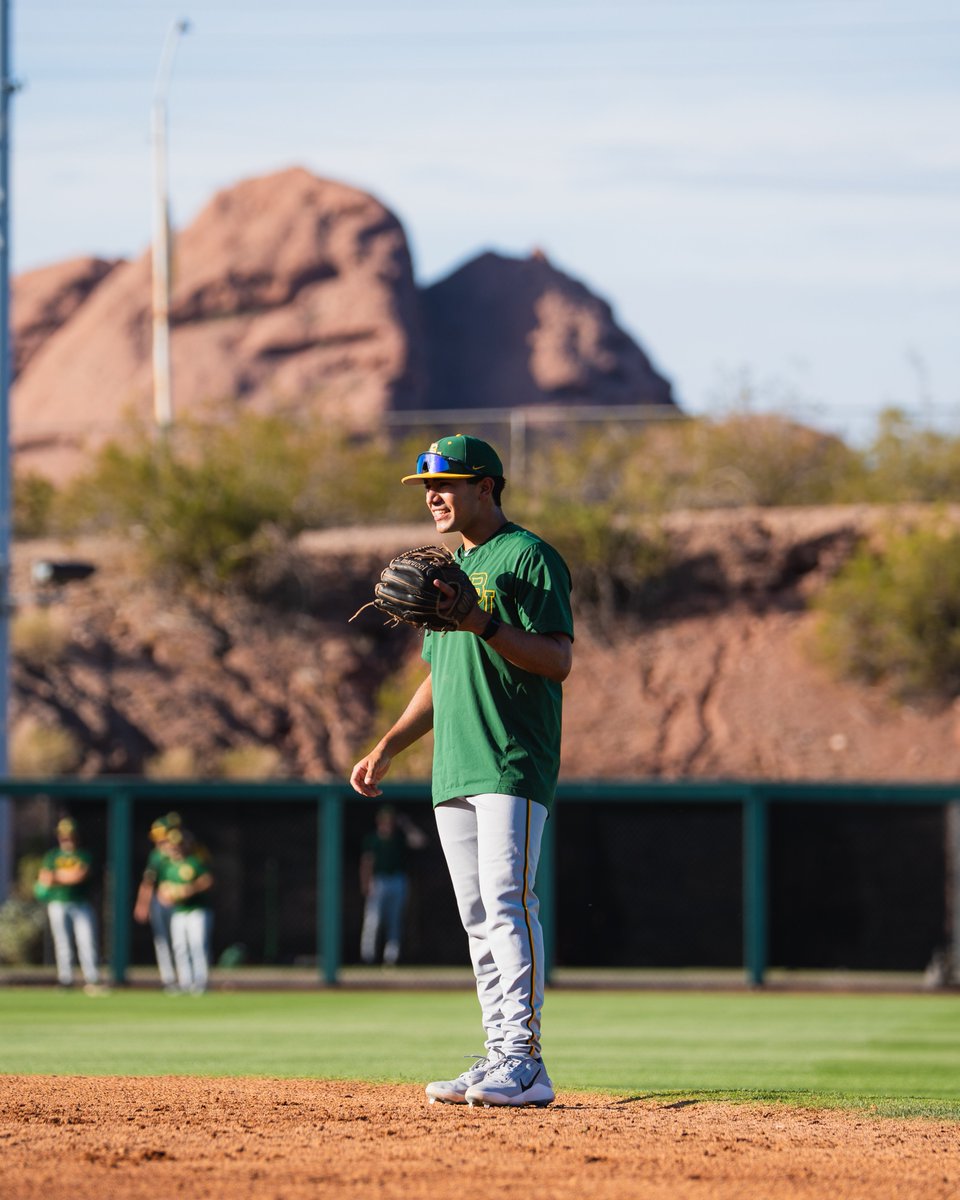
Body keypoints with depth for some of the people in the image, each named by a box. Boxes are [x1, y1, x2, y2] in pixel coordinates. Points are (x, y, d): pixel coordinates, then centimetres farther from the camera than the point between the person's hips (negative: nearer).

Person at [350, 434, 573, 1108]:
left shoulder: (528, 557, -5)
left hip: (514, 768, -9)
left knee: (507, 903, -16)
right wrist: (388, 748, 18)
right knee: (479, 918, 7)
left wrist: (483, 623, -25)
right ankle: (502, 1062, 8)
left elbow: (559, 661, -15)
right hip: (454, 773, 9)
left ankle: (524, 1062, -20)